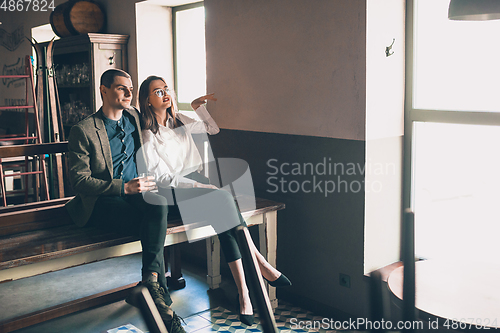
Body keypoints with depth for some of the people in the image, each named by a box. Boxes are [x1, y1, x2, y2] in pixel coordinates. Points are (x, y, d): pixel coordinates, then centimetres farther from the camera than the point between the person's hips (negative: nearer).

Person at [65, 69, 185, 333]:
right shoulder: (83, 131, -5)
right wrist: (124, 187, -20)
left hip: (136, 193, 5)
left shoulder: (134, 117, 13)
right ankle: (163, 301, -25)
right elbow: (80, 180, -11)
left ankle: (151, 279, -30)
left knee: (158, 202, -30)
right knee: (152, 227, -30)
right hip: (100, 202, -5)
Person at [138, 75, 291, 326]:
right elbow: (163, 178, -11)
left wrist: (197, 106, 14)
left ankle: (244, 294, -24)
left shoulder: (179, 121, 15)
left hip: (196, 182, 6)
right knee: (225, 201, -28)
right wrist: (200, 186, -18)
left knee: (225, 213, -24)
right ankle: (261, 264, -20)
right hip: (175, 193, -5)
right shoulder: (147, 136, -4)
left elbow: (213, 128, 26)